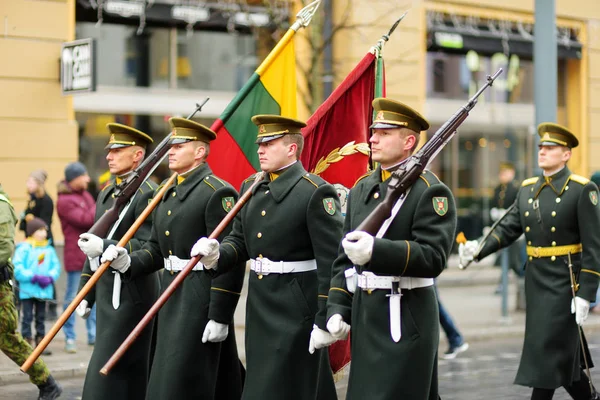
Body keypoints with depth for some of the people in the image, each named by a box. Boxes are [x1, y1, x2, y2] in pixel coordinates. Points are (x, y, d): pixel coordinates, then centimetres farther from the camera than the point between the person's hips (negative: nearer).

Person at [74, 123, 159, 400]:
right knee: (133, 372, 14)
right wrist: (86, 294, 19)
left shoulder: (147, 193, -12)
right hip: (106, 292, 9)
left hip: (130, 294, -9)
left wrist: (105, 247, -27)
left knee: (106, 376, -9)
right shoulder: (106, 193, 16)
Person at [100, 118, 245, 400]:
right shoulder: (169, 193, 15)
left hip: (201, 300, -9)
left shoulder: (217, 193, -13)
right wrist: (128, 262, -6)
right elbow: (156, 248, 16)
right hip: (171, 297, 9)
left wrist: (220, 316, -19)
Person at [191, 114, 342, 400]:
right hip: (258, 304, 8)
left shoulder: (315, 192, -14)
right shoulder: (251, 187, 10)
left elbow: (331, 261, -16)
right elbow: (239, 239, 14)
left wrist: (324, 321, -18)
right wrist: (217, 254, -10)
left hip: (296, 307, -8)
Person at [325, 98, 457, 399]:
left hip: (406, 320, -7)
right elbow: (344, 259, 15)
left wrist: (376, 250, -32)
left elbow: (434, 256, -20)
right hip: (365, 318, 7)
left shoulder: (430, 191, -9)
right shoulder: (361, 189, 13)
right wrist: (338, 309, 5)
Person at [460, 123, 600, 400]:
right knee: (563, 351, 14)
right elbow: (508, 228, 4)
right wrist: (479, 249, -15)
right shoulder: (528, 189, 10)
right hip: (536, 278, 6)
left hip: (565, 280, -6)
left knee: (548, 350, -8)